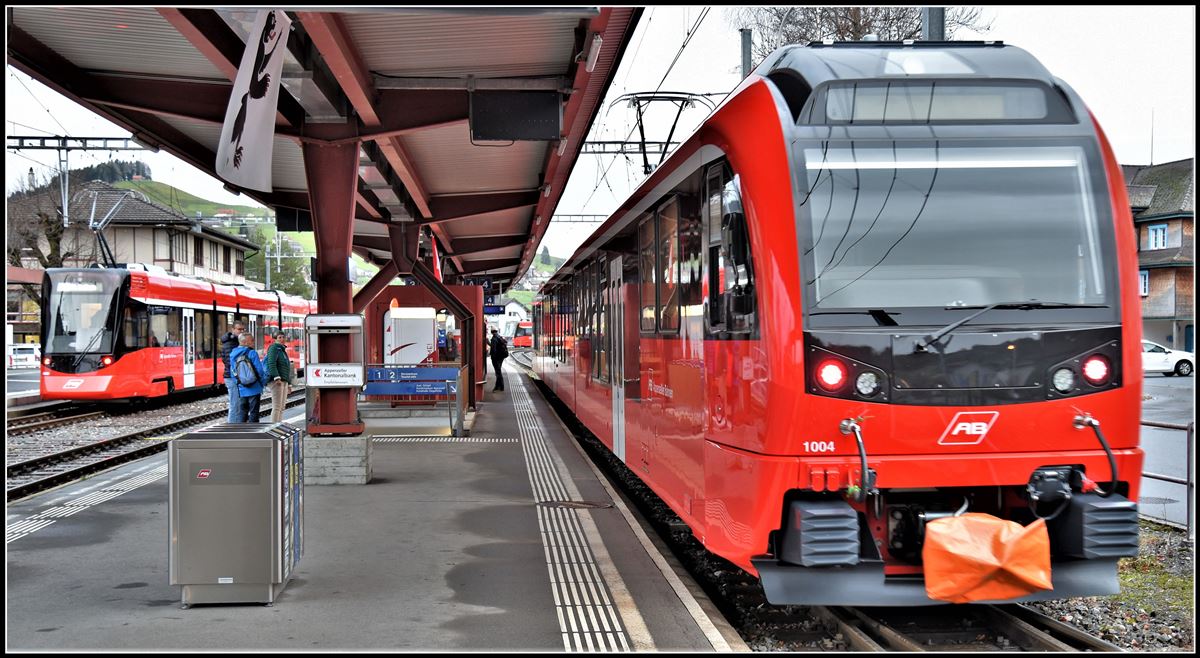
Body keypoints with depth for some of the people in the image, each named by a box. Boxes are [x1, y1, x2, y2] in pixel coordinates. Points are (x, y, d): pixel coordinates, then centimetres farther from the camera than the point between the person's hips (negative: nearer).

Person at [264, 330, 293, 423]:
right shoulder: (274, 348, -3)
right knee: (277, 407, -13)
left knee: (281, 408, 8)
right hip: (277, 381, -9)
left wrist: (289, 383, 26)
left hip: (284, 381, 9)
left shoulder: (283, 350, 24)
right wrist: (277, 377, -28)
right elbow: (271, 363, -18)